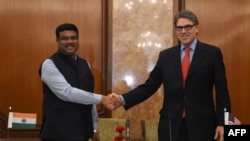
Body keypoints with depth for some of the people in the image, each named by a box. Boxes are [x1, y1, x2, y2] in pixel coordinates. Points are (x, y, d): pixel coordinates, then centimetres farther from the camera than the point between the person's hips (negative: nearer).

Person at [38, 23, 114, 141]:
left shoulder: (84, 64, 12)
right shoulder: (49, 65, -9)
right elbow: (67, 93, -20)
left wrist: (94, 128, 14)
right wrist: (101, 99, -19)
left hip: (82, 132, 6)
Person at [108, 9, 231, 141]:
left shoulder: (212, 53, 1)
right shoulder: (165, 56, 9)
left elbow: (221, 91, 0)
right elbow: (149, 86, 6)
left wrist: (222, 123, -7)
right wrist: (123, 99, -7)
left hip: (201, 124, -2)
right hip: (171, 124, 2)